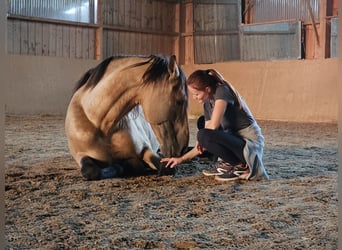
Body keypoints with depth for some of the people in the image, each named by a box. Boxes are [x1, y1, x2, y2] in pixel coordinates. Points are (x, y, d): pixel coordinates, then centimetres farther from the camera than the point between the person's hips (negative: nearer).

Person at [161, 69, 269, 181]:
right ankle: (224, 163, 11)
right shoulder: (207, 103, 8)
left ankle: (241, 166, -9)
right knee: (202, 122, 17)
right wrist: (182, 159, 5)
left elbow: (213, 126, -26)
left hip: (250, 144, -9)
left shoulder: (222, 91, -16)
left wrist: (200, 140, -7)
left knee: (203, 135, -25)